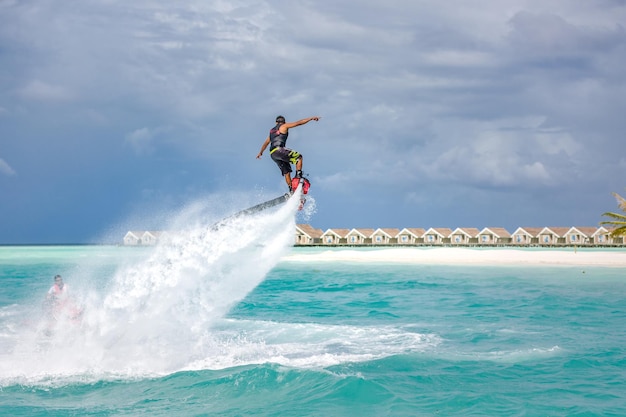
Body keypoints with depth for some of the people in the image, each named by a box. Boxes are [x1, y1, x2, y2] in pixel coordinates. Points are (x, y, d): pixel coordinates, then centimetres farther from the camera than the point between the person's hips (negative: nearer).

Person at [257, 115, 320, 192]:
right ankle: (298, 176, -18)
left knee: (286, 172, 8)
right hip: (279, 150, -7)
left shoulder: (272, 130, 28)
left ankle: (291, 190, -2)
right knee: (298, 157, 0)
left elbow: (266, 143, 37)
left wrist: (260, 152, 49)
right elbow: (299, 123, 3)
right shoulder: (284, 126, 8)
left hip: (272, 154, 7)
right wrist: (311, 118, 5)